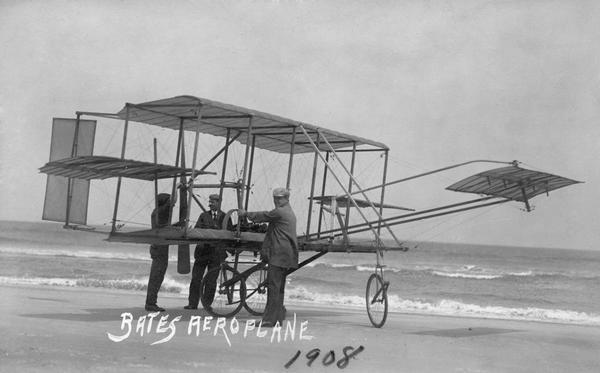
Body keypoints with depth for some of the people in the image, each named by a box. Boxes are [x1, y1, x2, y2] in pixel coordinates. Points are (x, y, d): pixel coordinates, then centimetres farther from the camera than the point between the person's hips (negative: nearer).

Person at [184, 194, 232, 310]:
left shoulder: (225, 217, 7)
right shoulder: (204, 216, 12)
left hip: (216, 253, -1)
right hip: (202, 251, 1)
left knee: (211, 280, 2)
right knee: (196, 278, 0)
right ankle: (192, 303, 5)